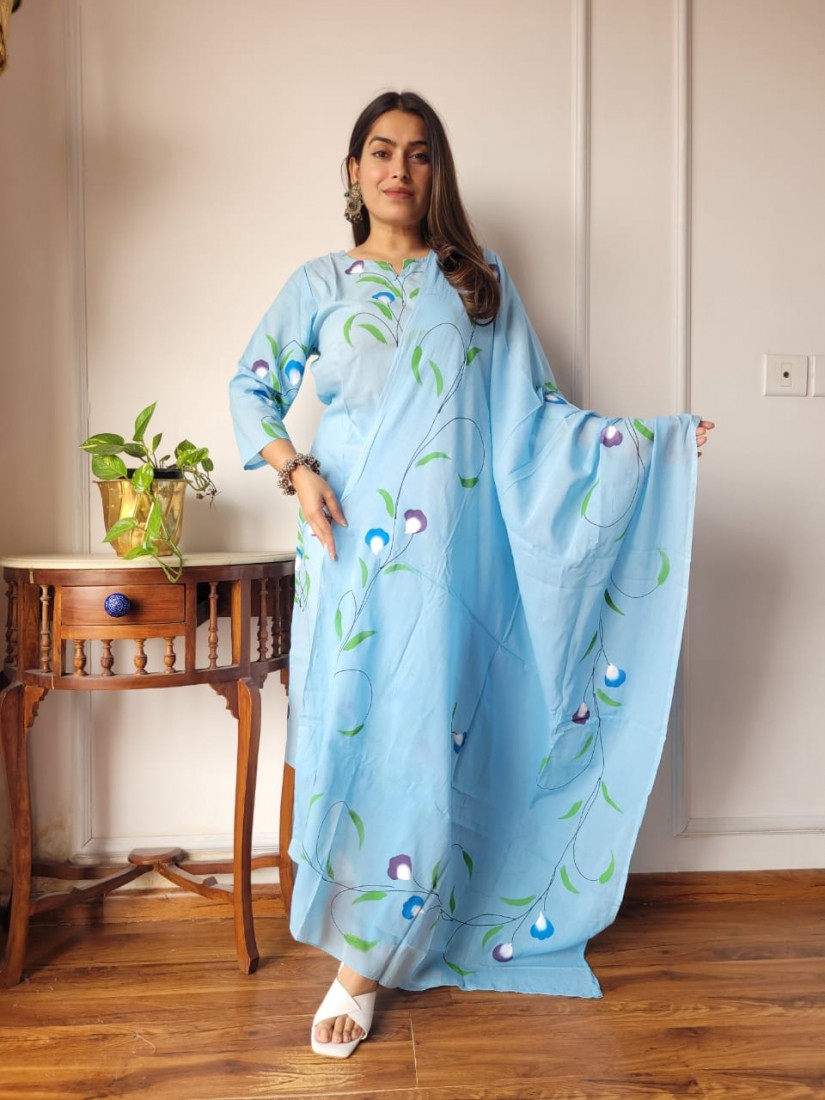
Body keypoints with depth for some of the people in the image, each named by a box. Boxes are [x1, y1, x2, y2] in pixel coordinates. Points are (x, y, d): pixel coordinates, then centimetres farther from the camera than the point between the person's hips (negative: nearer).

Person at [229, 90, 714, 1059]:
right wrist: (294, 469, -5)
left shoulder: (480, 282, 13)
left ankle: (369, 959, 14)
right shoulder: (321, 283, 12)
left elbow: (533, 411, 10)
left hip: (447, 551, 0)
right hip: (351, 543, 0)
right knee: (351, 731, 0)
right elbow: (251, 384, 12)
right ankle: (367, 946, 19)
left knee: (425, 735, -2)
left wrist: (651, 439, 1)